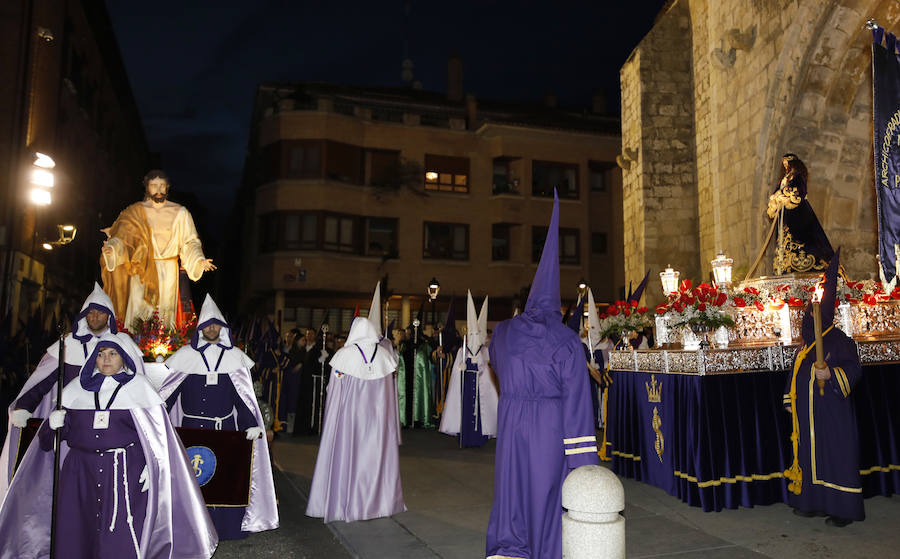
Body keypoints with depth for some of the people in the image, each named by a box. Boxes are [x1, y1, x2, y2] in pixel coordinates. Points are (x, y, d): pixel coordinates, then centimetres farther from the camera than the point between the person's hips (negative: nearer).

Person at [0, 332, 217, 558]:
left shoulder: (139, 386, 4)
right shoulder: (78, 388, 13)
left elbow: (156, 431, 0)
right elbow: (55, 434, 19)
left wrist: (152, 467, -9)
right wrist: (53, 422, -4)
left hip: (124, 471, -3)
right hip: (80, 470, 4)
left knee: (120, 538, -6)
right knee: (74, 532, 4)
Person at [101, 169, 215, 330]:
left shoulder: (180, 212, 2)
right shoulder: (135, 211, 4)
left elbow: (189, 242, 1)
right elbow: (122, 236, -1)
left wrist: (199, 261, -14)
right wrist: (112, 248, -22)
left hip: (168, 273, 0)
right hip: (141, 271, 0)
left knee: (165, 311, 3)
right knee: (138, 311, 0)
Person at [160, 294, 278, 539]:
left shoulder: (234, 356, 7)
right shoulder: (186, 355, 6)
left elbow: (243, 395, 6)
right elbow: (167, 391, 4)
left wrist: (251, 425, -3)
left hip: (225, 427, 1)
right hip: (192, 427, 0)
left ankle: (227, 525, 11)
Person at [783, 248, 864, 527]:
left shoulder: (838, 340, -7)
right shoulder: (806, 344, 16)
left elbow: (853, 369, -16)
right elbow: (796, 374, 21)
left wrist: (830, 374, -31)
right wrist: (791, 401, 19)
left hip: (831, 412, -8)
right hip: (807, 414, 8)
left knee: (834, 454, -5)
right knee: (809, 453, 11)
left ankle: (843, 509, 3)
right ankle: (812, 502, 20)